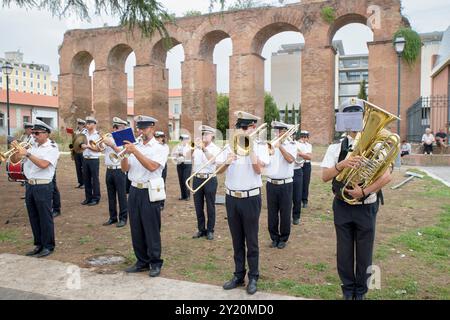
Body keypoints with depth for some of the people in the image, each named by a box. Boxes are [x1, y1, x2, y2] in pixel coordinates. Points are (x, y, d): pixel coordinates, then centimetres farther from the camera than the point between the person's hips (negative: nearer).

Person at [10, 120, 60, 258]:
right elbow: (14, 160, 14)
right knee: (34, 218, 13)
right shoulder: (32, 146, 12)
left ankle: (48, 246, 11)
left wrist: (27, 154, -21)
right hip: (29, 186, 7)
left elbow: (43, 164, -22)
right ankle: (39, 245, 25)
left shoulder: (52, 147, -8)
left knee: (45, 218, 0)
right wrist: (17, 150, -6)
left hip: (43, 187, -7)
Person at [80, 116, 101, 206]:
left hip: (94, 160, -6)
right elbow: (82, 146, 16)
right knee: (86, 179, 10)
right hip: (85, 159, 6)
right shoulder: (84, 134, 9)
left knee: (95, 179, 1)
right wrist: (82, 146, -6)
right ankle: (88, 197, 20)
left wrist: (89, 146, -18)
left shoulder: (98, 135, -8)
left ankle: (96, 198, 10)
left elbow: (99, 149, -12)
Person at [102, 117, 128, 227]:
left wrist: (111, 145, -25)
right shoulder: (109, 138, 12)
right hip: (109, 170, 6)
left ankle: (123, 218, 8)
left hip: (119, 170, -6)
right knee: (111, 195, 11)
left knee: (121, 195, 0)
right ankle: (113, 217, 21)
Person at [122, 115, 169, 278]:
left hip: (149, 193, -5)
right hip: (134, 191, 6)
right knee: (136, 230, 12)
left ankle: (155, 263, 15)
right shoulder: (135, 147, 11)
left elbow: (152, 166, -21)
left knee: (151, 230, 1)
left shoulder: (160, 148, -4)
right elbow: (125, 168, 6)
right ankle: (142, 261, 26)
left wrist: (135, 152, -22)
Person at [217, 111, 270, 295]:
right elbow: (218, 170, 2)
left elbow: (258, 169, -19)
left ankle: (253, 278, 18)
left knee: (251, 241, 5)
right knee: (236, 241, 13)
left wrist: (250, 147, -17)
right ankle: (238, 275, 25)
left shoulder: (259, 146, -3)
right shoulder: (231, 146, 7)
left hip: (251, 198, -4)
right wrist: (227, 162, -18)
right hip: (231, 198, 4)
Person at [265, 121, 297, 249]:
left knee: (285, 213, 5)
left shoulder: (291, 145, 0)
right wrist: (268, 152, -17)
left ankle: (283, 239, 20)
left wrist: (280, 146, -18)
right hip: (271, 184, 3)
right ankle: (274, 237, 23)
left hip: (285, 184, -3)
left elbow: (290, 159, -19)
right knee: (272, 213, 9)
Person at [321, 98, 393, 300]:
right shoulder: (335, 148, -1)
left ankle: (360, 291, 31)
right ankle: (348, 289, 32)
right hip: (342, 207, 1)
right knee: (344, 251, 11)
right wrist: (341, 165, -26)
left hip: (366, 207, 0)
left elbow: (387, 177, -14)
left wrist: (364, 192, -22)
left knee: (364, 252, 10)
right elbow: (325, 176, -9)